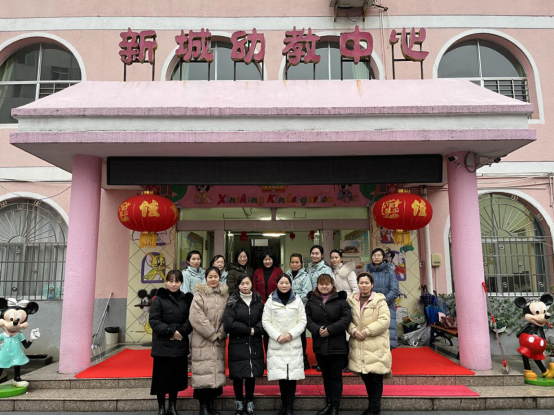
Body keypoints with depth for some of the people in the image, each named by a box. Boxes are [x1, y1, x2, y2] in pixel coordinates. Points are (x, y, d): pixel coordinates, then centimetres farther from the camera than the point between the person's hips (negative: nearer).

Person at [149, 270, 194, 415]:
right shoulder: (159, 299, -6)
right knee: (162, 377, 5)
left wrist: (180, 331, -14)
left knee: (176, 377, 10)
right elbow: (153, 321, -11)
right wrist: (171, 331, -16)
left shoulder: (187, 299, 3)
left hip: (180, 345, 3)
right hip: (162, 345, -3)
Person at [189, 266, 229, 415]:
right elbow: (197, 317, -12)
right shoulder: (199, 295, -4)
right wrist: (212, 335, -12)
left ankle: (211, 403, 20)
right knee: (203, 371, -3)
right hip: (202, 340, -4)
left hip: (219, 341, 4)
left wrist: (220, 334, -6)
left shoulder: (225, 295, 7)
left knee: (216, 371, 8)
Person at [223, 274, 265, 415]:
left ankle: (249, 404, 24)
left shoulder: (258, 301, 7)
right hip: (237, 345, -2)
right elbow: (229, 324, -13)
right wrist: (249, 330, -12)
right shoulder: (232, 302, -2)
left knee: (252, 375, 6)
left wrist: (255, 331, -17)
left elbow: (264, 321, 0)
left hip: (254, 345, 2)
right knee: (238, 375, 4)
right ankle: (239, 404, 24)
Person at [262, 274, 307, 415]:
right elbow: (266, 321, 0)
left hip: (294, 344, 0)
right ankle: (284, 404, 16)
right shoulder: (270, 301, 4)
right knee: (281, 375, 0)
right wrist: (277, 336, -11)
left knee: (292, 375, -3)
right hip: (276, 344, 0)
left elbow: (302, 322, 3)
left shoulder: (297, 301, 6)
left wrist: (291, 334, -11)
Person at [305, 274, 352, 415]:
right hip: (319, 345, 3)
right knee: (326, 375, 15)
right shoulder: (311, 301, 5)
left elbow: (346, 318, -12)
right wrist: (317, 330, -17)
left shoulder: (340, 300, -4)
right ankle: (328, 404, 28)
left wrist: (329, 330, -18)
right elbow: (308, 319, 0)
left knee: (336, 376, 4)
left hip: (337, 345, -3)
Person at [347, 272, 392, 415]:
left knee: (376, 377, 0)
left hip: (376, 346, -3)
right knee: (365, 376, 11)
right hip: (359, 346, 4)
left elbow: (384, 320, -12)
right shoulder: (352, 300, 7)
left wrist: (366, 331, -15)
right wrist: (354, 331, -11)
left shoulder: (379, 300, -4)